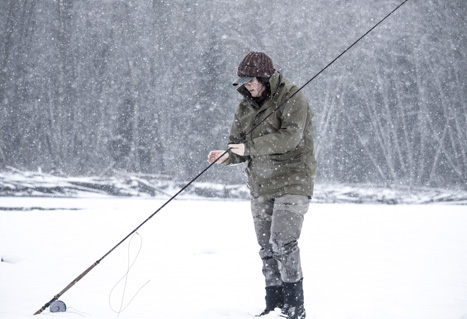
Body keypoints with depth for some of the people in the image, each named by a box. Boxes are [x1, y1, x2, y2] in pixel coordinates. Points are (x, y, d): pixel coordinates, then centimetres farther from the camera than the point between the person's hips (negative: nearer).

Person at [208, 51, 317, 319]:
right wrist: (227, 156, -12)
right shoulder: (246, 106, 11)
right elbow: (238, 142, 12)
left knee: (283, 242, -16)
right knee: (267, 247, 8)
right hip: (261, 185, 7)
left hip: (292, 180, -7)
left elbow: (290, 136, -24)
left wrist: (250, 146, -27)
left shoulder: (292, 98, -11)